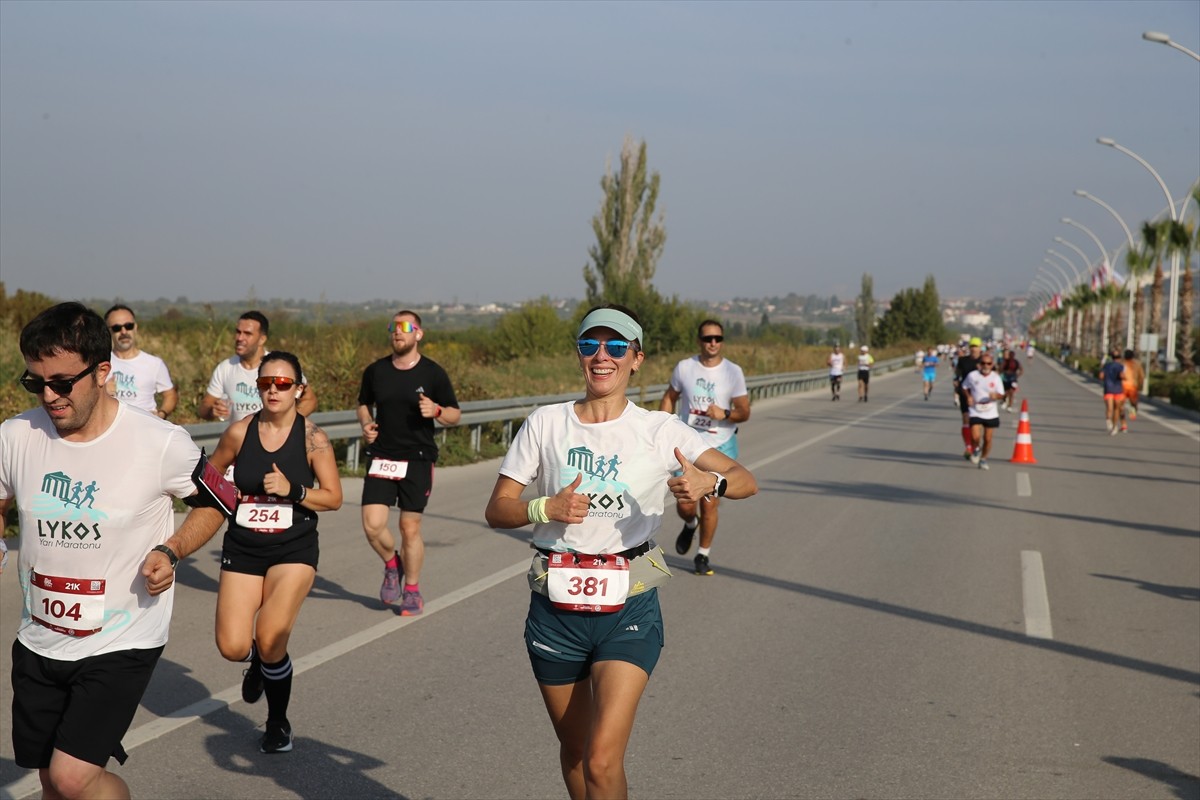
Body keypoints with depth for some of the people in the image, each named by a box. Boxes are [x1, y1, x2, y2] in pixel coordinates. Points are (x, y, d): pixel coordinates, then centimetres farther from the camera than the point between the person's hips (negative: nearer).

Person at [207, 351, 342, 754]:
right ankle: (258, 660, 32)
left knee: (271, 642, -13)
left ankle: (278, 724, 15)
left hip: (293, 551, -2)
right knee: (232, 647, -8)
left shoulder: (312, 438, -8)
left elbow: (333, 497, -4)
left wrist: (291, 490, -19)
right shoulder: (239, 432, -3)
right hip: (243, 548, 2)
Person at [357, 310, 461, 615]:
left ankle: (412, 590, 20)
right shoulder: (376, 371, 5)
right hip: (381, 458, 2)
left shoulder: (433, 373, -2)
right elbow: (364, 403, 21)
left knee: (410, 528, 1)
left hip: (418, 459, -2)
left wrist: (436, 411, -18)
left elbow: (455, 415, 3)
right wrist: (366, 424, 1)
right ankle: (392, 564, 24)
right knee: (372, 524, -8)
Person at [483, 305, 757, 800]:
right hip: (555, 609, 2)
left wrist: (709, 482, -27)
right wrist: (547, 509, -18)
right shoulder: (545, 424, 2)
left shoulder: (659, 430, -1)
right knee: (574, 751, 16)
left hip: (629, 611, -2)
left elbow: (746, 481, -4)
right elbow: (497, 510, 3)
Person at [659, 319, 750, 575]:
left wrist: (725, 414, -24)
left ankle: (703, 555, 21)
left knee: (710, 506, -1)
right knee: (685, 506, -1)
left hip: (720, 447, -1)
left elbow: (744, 412, -4)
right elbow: (670, 398, 12)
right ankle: (690, 525, 37)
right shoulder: (684, 367, -2)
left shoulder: (733, 372, -6)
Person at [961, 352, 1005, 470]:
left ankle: (983, 459, 27)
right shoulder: (972, 375, -6)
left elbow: (1001, 395, -1)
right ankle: (976, 449, 20)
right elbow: (964, 387, 9)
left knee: (987, 439, 6)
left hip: (991, 413, 1)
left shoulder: (996, 378, -4)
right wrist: (968, 397, -10)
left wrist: (996, 395, -25)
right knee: (975, 437, -15)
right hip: (975, 411, -1)